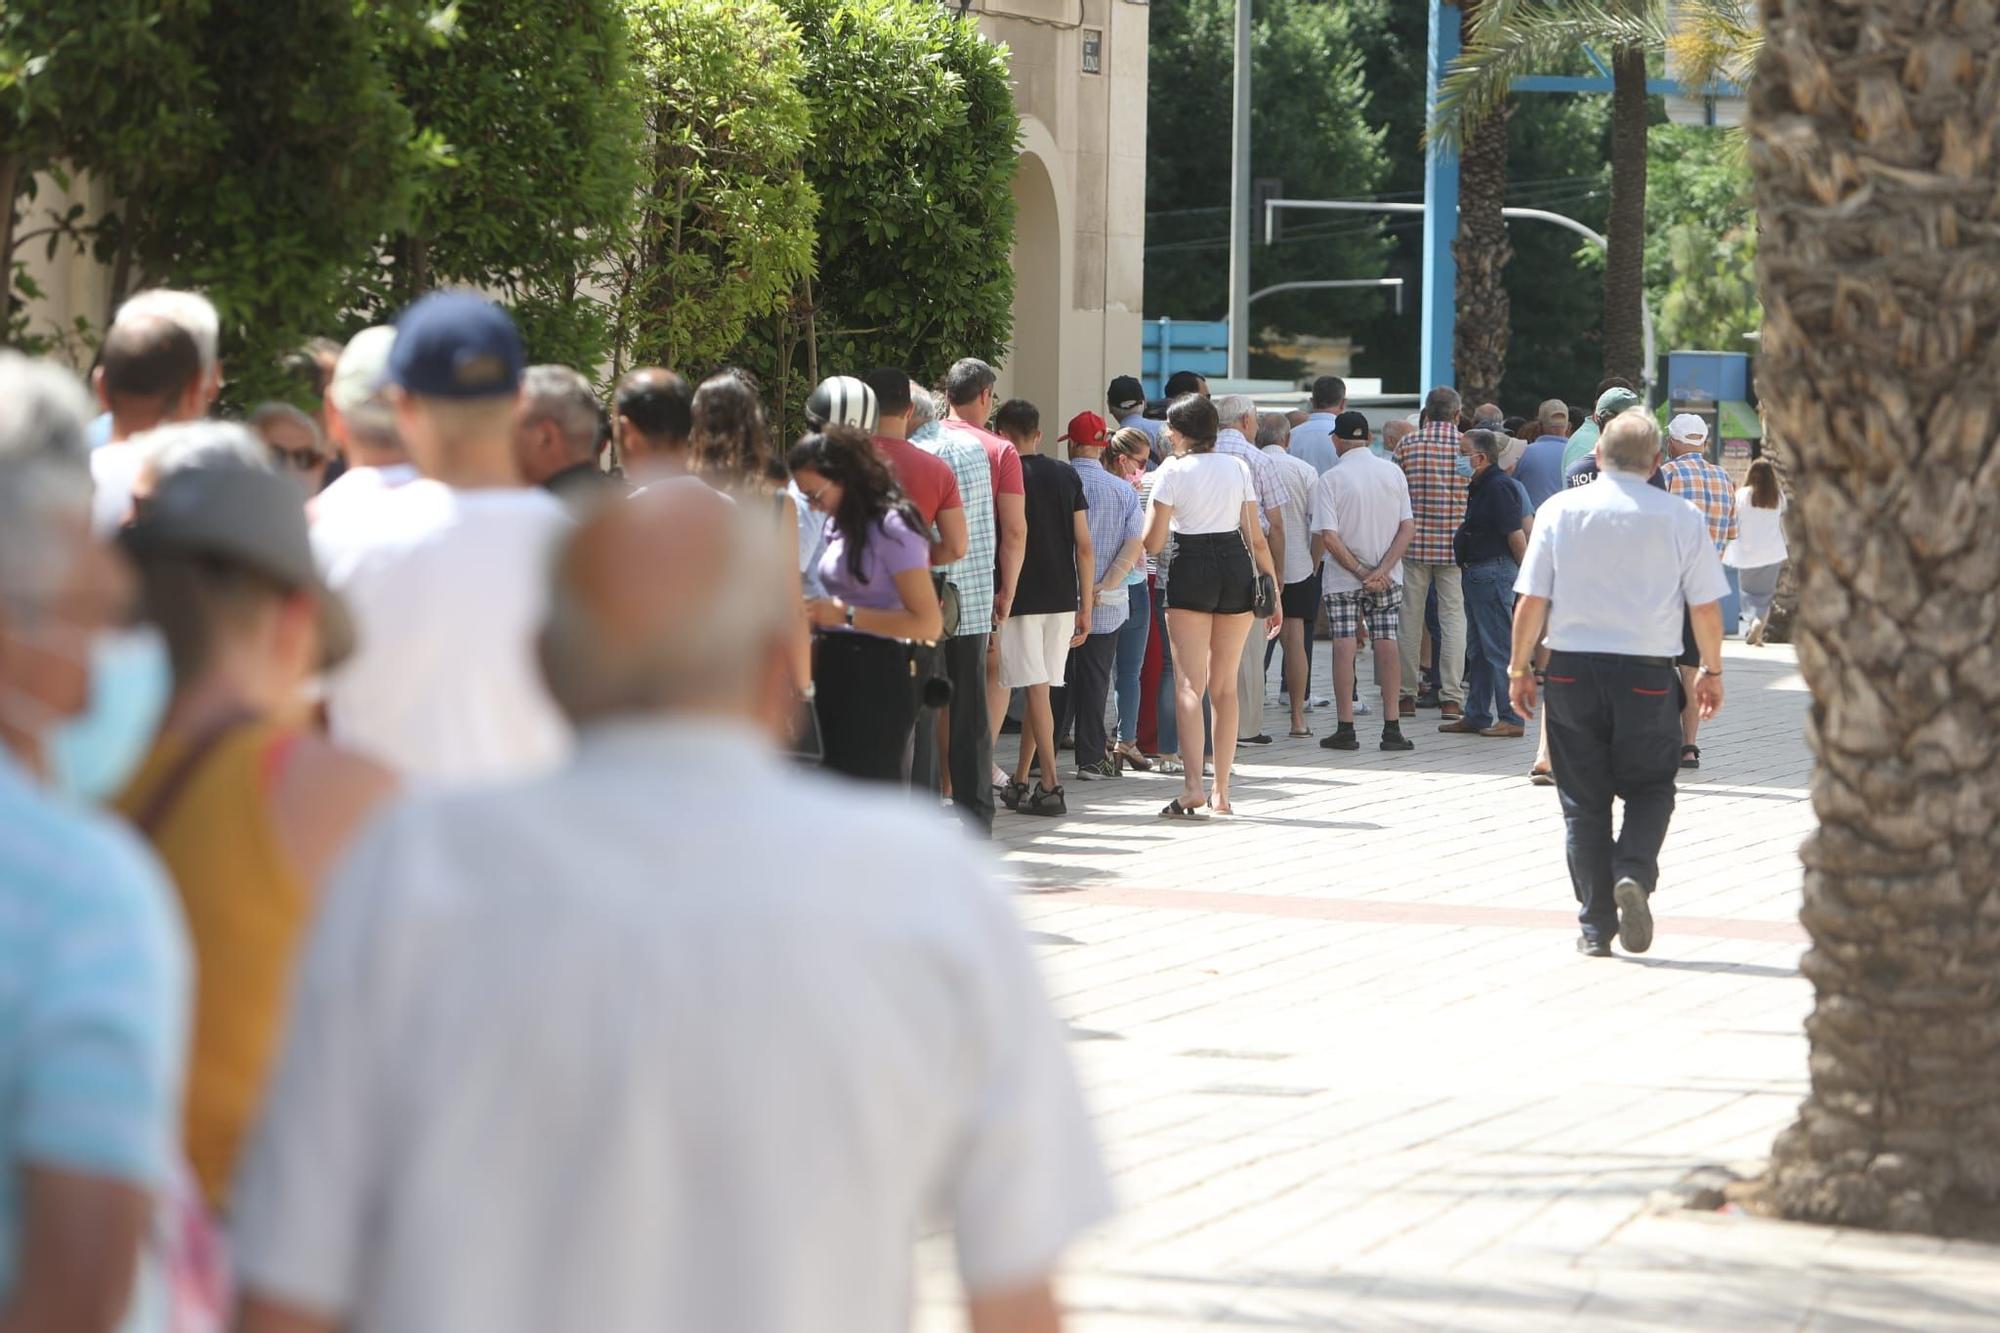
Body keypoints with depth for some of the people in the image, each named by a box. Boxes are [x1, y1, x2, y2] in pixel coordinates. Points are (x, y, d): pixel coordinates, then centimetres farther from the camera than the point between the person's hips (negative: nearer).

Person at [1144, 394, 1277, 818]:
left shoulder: (1172, 471, -5)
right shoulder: (1237, 467, 8)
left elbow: (1153, 542, -6)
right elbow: (1256, 536, 6)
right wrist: (1272, 583, 11)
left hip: (1191, 569, -4)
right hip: (1237, 566, 4)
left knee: (1191, 684, -8)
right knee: (1225, 687, 12)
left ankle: (1193, 785, -24)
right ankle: (1221, 791, 15)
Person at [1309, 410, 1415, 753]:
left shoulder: (1331, 479, -9)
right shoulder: (1393, 473, 2)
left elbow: (1327, 537, -16)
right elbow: (1408, 529, -3)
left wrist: (1360, 571, -10)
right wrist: (1382, 570, -10)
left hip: (1342, 579, -3)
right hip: (1388, 579, 3)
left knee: (1344, 647, -1)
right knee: (1387, 645, 3)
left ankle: (1346, 729, -3)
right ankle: (1392, 728, 0)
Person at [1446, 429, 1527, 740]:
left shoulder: (1498, 487, -17)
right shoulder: (1478, 487, 16)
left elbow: (1515, 534, -18)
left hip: (1492, 571, -11)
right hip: (1475, 573, 11)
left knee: (1499, 649, -7)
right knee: (1477, 651, 15)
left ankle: (1511, 719, -5)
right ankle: (1476, 717, 21)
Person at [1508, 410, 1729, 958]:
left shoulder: (1560, 510, -1)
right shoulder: (1680, 518, -4)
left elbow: (1531, 602, -2)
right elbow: (1706, 607, -1)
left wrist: (1519, 668, 10)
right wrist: (1711, 671, 13)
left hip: (1572, 670, 1)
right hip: (1647, 675, -1)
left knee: (1583, 799, 10)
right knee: (1650, 788, 15)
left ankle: (1595, 925, 10)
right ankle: (1634, 872, -12)